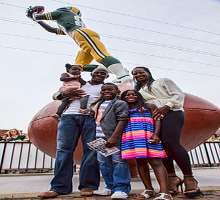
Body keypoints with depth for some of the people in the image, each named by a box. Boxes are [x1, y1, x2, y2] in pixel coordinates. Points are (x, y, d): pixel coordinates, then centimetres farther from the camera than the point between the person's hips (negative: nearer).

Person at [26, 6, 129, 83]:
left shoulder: (61, 12, 24)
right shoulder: (66, 26, 45)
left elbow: (40, 16, 28)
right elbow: (53, 30, 54)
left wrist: (33, 15, 50)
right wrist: (38, 21, 59)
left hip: (84, 34, -8)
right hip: (85, 45, 8)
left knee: (102, 56, -26)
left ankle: (124, 76, -40)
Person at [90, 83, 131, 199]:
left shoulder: (120, 103, -2)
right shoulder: (98, 104, 19)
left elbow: (122, 120, -13)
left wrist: (113, 137, -21)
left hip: (114, 138, -7)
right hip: (100, 138, 8)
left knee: (118, 162, -6)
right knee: (103, 163, 11)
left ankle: (121, 189, 2)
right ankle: (110, 187, 23)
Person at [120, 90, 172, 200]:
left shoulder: (148, 107, 14)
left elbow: (157, 120, 5)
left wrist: (156, 134, -11)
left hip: (148, 136, -2)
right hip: (132, 138, 3)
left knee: (156, 162, -11)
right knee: (140, 163, 5)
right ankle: (149, 189, 16)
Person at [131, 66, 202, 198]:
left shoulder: (163, 81, 14)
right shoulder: (137, 91, 27)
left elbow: (179, 94, 3)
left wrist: (167, 106, -14)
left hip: (170, 113, -5)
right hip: (152, 118, 5)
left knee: (171, 143, -22)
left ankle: (189, 178, -12)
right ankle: (172, 177, 4)